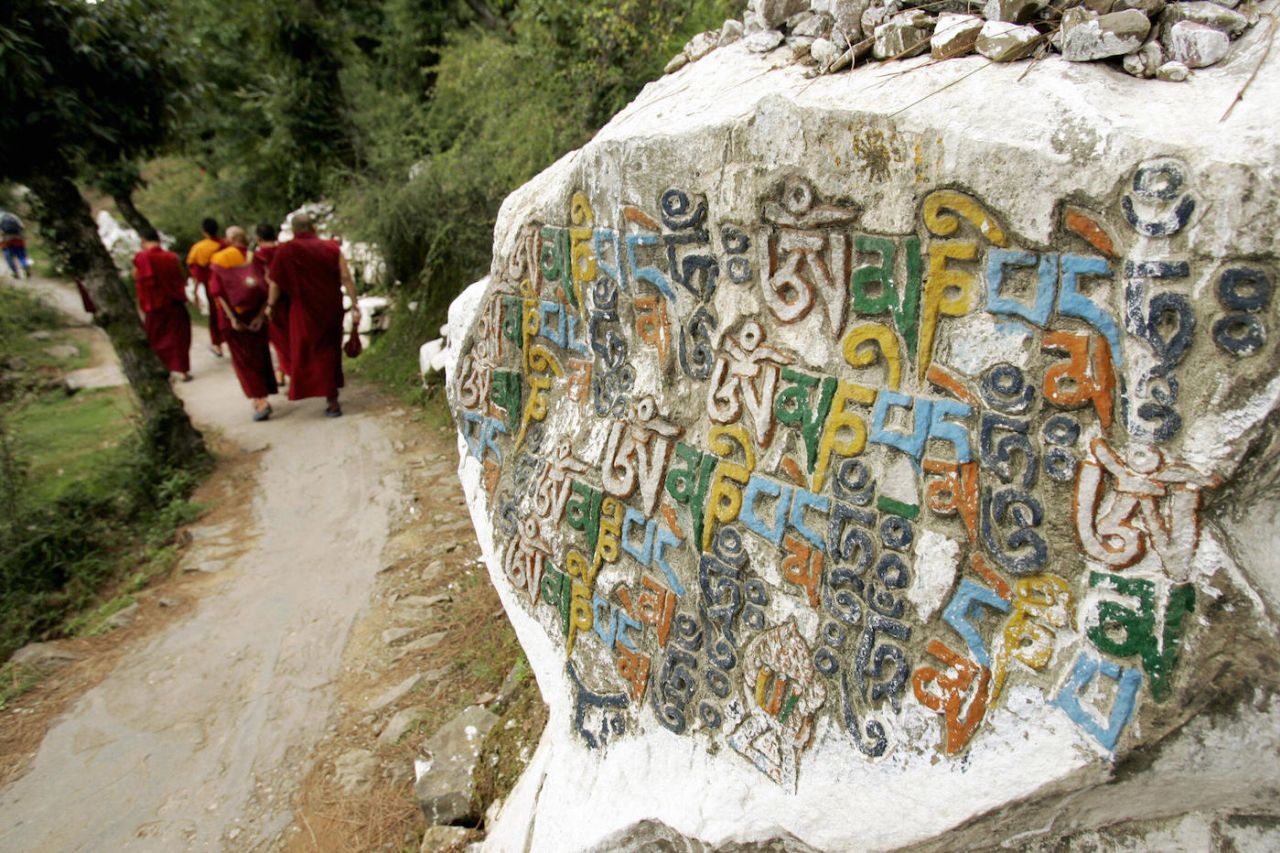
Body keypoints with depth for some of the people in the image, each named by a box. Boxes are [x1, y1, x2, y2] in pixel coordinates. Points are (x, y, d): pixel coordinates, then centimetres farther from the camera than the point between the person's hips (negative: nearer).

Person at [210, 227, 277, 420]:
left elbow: (217, 291, -11)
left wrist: (232, 317, -14)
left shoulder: (218, 260, -3)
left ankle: (260, 400, -9)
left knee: (243, 360, 4)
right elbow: (267, 289, -10)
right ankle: (261, 399, 18)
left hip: (233, 316, -1)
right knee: (260, 356, 14)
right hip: (256, 314, 2)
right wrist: (261, 314, -13)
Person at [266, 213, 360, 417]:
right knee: (330, 351, 16)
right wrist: (355, 306, -4)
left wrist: (270, 305, 14)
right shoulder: (331, 247, -2)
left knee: (304, 351, 13)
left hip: (304, 312, -2)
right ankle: (331, 400, 20)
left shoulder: (285, 251, -5)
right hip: (331, 309, 2)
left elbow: (275, 283, 0)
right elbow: (346, 279, -7)